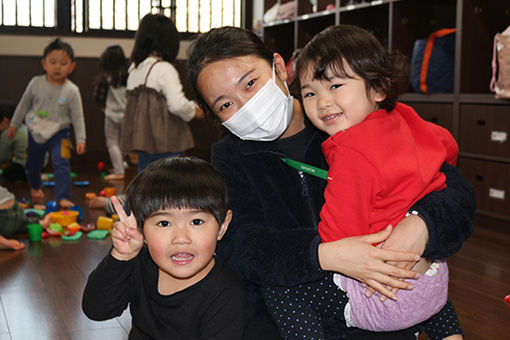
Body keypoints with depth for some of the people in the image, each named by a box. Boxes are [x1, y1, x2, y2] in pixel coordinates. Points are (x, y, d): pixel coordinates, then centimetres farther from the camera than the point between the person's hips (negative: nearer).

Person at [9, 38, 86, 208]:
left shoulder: (72, 91, -13)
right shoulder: (36, 83, -7)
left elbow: (78, 117, -9)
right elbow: (23, 105, 7)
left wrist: (80, 139, -14)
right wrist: (14, 124, 14)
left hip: (59, 134, -3)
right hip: (35, 133, 3)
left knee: (61, 164, -21)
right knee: (32, 165, 18)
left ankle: (63, 198, -17)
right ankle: (35, 188, 48)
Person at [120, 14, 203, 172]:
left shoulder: (134, 70, 10)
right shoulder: (165, 69, -12)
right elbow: (177, 104, -21)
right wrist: (194, 110, -2)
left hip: (143, 141, 7)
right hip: (165, 142, -7)